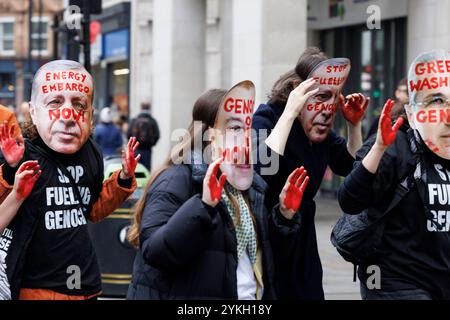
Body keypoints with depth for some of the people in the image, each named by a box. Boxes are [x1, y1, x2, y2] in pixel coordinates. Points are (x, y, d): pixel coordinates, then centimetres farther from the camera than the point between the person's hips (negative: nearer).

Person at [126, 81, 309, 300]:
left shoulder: (251, 185, 4)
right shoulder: (175, 181, -17)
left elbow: (259, 251, 10)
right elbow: (153, 252, -28)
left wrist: (285, 215, -5)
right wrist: (203, 206, -36)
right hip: (185, 293, -7)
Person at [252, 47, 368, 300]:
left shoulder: (319, 128, 2)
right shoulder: (265, 119, -18)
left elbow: (352, 168, 14)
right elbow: (262, 167, -37)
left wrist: (355, 125, -1)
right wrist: (290, 113, -32)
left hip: (302, 238, 7)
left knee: (310, 292, 9)